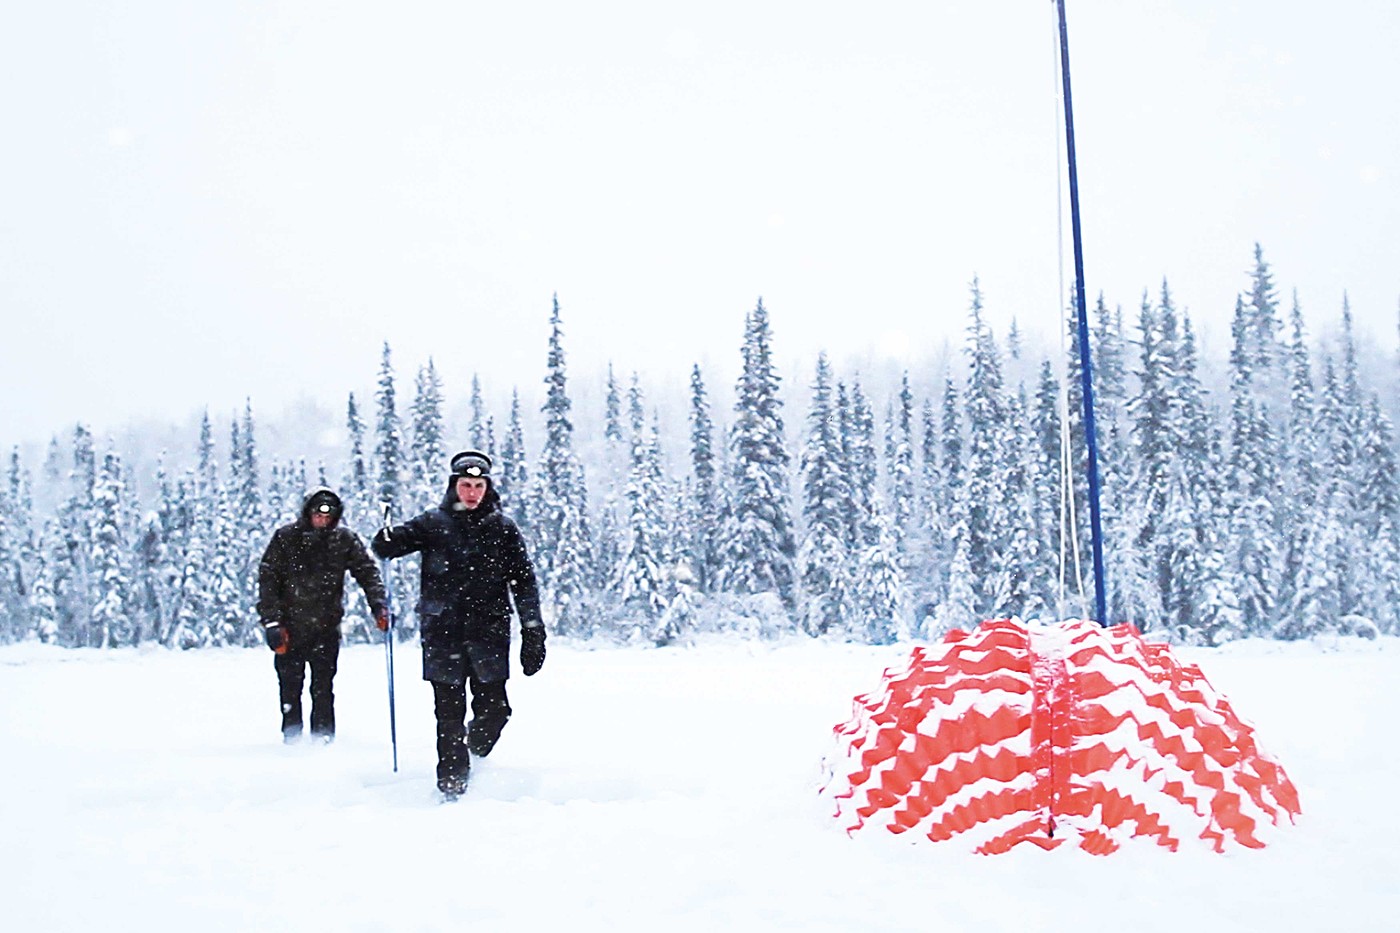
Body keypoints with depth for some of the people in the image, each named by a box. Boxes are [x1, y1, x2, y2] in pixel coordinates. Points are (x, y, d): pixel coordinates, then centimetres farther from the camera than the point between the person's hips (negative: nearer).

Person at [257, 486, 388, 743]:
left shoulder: (345, 540, 0)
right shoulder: (285, 538, -3)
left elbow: (367, 572, 0)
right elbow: (267, 579, -3)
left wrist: (378, 603, -16)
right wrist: (271, 621, -10)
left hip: (326, 628, 0)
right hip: (290, 625, 0)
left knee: (323, 686, -3)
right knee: (290, 686, 6)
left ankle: (323, 738, 5)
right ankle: (291, 738, 19)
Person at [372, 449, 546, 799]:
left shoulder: (502, 528, 8)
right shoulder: (433, 524, 6)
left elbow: (523, 581, 9)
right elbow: (390, 546, 2)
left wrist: (533, 631, 4)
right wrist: (386, 541, -24)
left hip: (489, 631, 1)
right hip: (444, 632, -1)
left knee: (494, 710, 0)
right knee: (449, 713, -2)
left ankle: (474, 756, 29)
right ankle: (452, 783, 10)